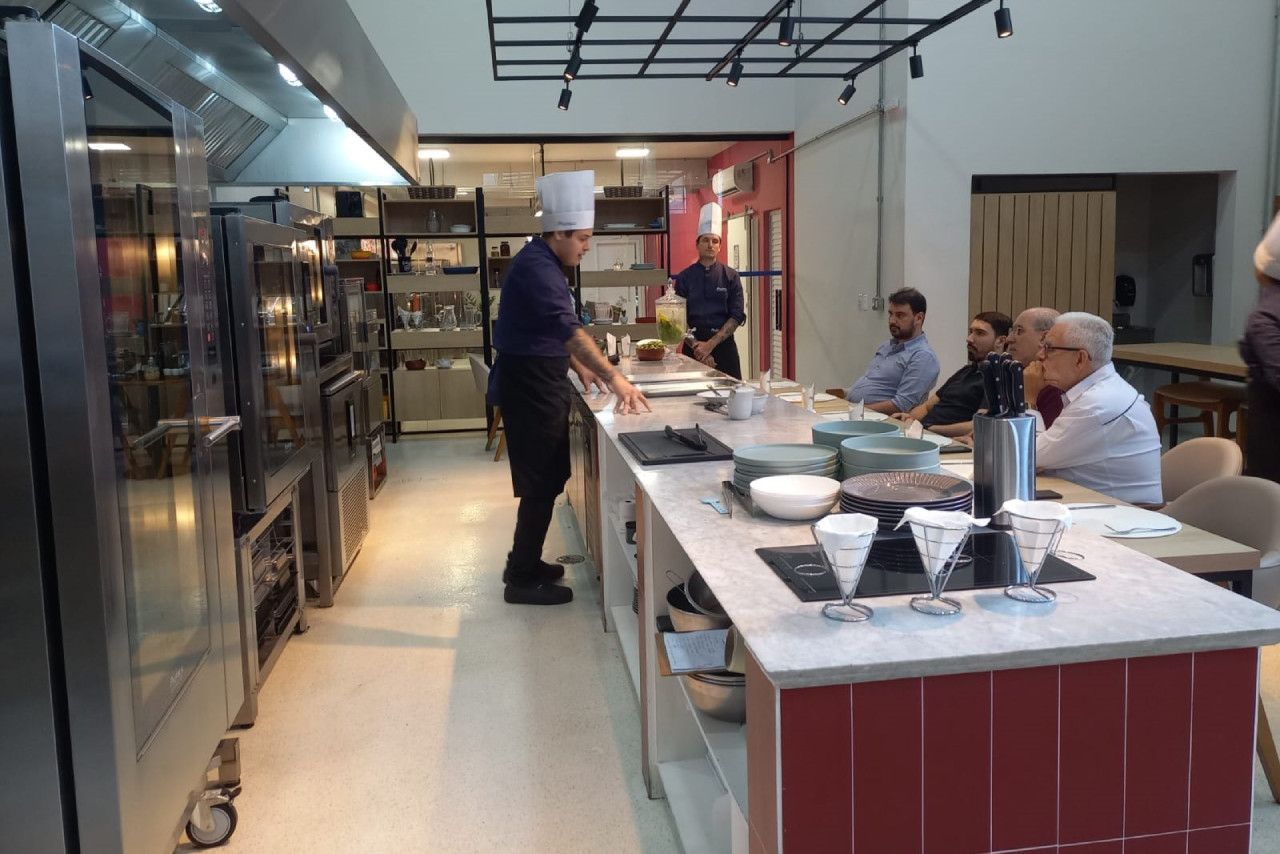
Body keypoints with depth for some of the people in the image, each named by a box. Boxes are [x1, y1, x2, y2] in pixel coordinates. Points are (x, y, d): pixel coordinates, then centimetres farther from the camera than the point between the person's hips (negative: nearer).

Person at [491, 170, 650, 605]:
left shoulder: (543, 263, 13)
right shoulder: (535, 269, -21)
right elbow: (569, 328, -33)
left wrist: (581, 368, 15)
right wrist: (613, 377, -38)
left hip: (539, 384, 10)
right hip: (528, 388, -10)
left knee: (547, 477, 17)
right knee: (540, 481, -3)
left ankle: (524, 563, 29)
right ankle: (523, 579, 8)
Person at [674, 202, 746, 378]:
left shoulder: (730, 276, 4)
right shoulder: (684, 277, 4)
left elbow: (737, 317, -2)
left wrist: (711, 344, -11)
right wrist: (696, 346, -11)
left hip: (724, 344, 0)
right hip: (693, 345, 0)